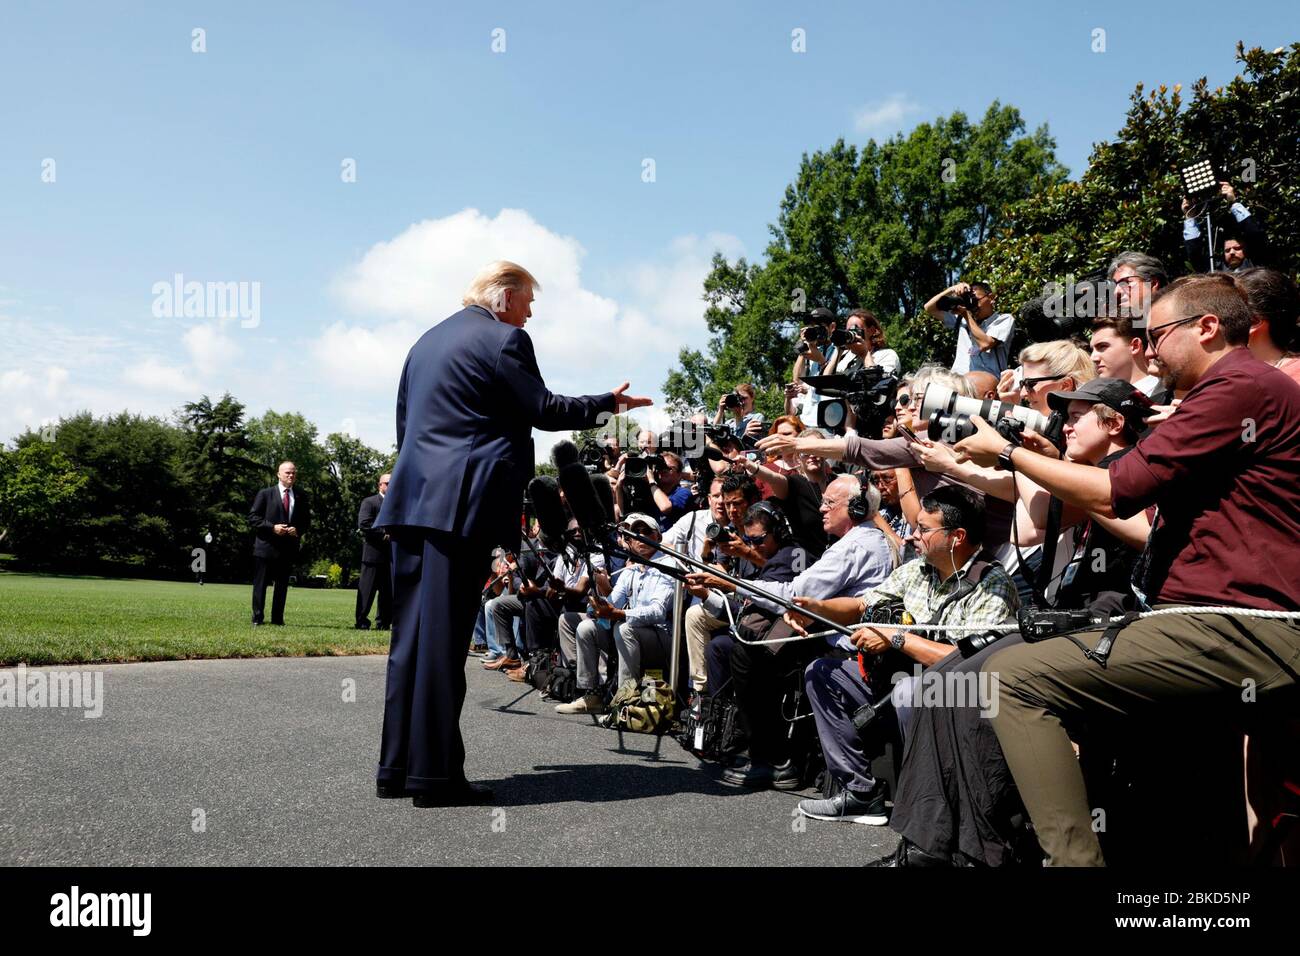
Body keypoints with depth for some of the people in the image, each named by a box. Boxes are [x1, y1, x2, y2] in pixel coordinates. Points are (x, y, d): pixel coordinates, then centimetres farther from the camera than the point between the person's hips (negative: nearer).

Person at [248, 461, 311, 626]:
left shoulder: (301, 496, 9)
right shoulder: (265, 494, 1)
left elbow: (306, 521, 13)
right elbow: (253, 518, -3)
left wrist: (298, 530, -8)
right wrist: (272, 527, -15)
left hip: (288, 548, 3)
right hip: (266, 546, -3)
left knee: (282, 585, 8)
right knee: (260, 584, 1)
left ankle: (278, 619, 16)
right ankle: (257, 619, 8)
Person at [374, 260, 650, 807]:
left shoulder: (428, 340, 21)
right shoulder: (504, 340, -4)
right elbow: (544, 411, -4)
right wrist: (609, 403, 8)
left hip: (413, 497, 8)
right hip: (462, 503, -8)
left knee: (411, 634, 9)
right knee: (443, 637, -7)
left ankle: (396, 767, 13)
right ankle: (434, 775, -3)